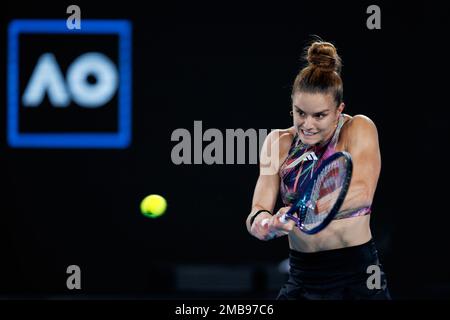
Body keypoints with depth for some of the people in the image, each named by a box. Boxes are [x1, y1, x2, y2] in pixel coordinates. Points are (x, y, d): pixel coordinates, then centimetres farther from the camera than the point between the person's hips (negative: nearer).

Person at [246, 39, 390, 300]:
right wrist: (260, 220, -30)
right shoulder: (279, 142, 4)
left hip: (357, 279, -3)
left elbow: (363, 193, -24)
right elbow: (260, 206, -4)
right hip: (301, 281, 4)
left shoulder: (358, 129, -7)